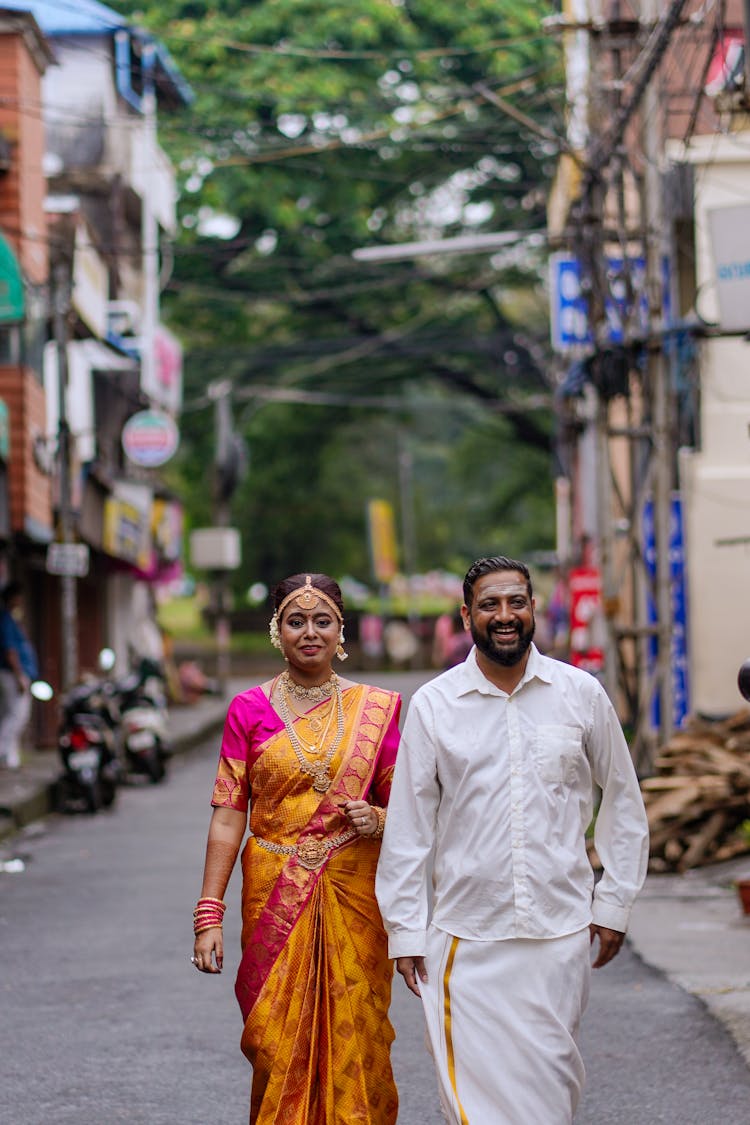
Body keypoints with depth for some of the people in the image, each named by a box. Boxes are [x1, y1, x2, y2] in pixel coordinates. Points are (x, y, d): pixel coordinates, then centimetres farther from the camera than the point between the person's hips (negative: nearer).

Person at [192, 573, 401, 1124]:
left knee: (352, 1038, -1)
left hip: (353, 893, 0)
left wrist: (377, 820, -13)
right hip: (275, 894, 0)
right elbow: (228, 815, 0)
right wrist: (209, 914, -6)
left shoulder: (377, 708, 5)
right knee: (278, 1043, 0)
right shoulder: (250, 709, 3)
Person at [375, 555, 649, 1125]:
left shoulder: (581, 694, 3)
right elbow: (408, 826, 4)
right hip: (466, 938, -1)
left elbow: (625, 802, 12)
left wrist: (614, 905, 8)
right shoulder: (433, 705, 1)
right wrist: (405, 930, 1)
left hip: (561, 931, 1)